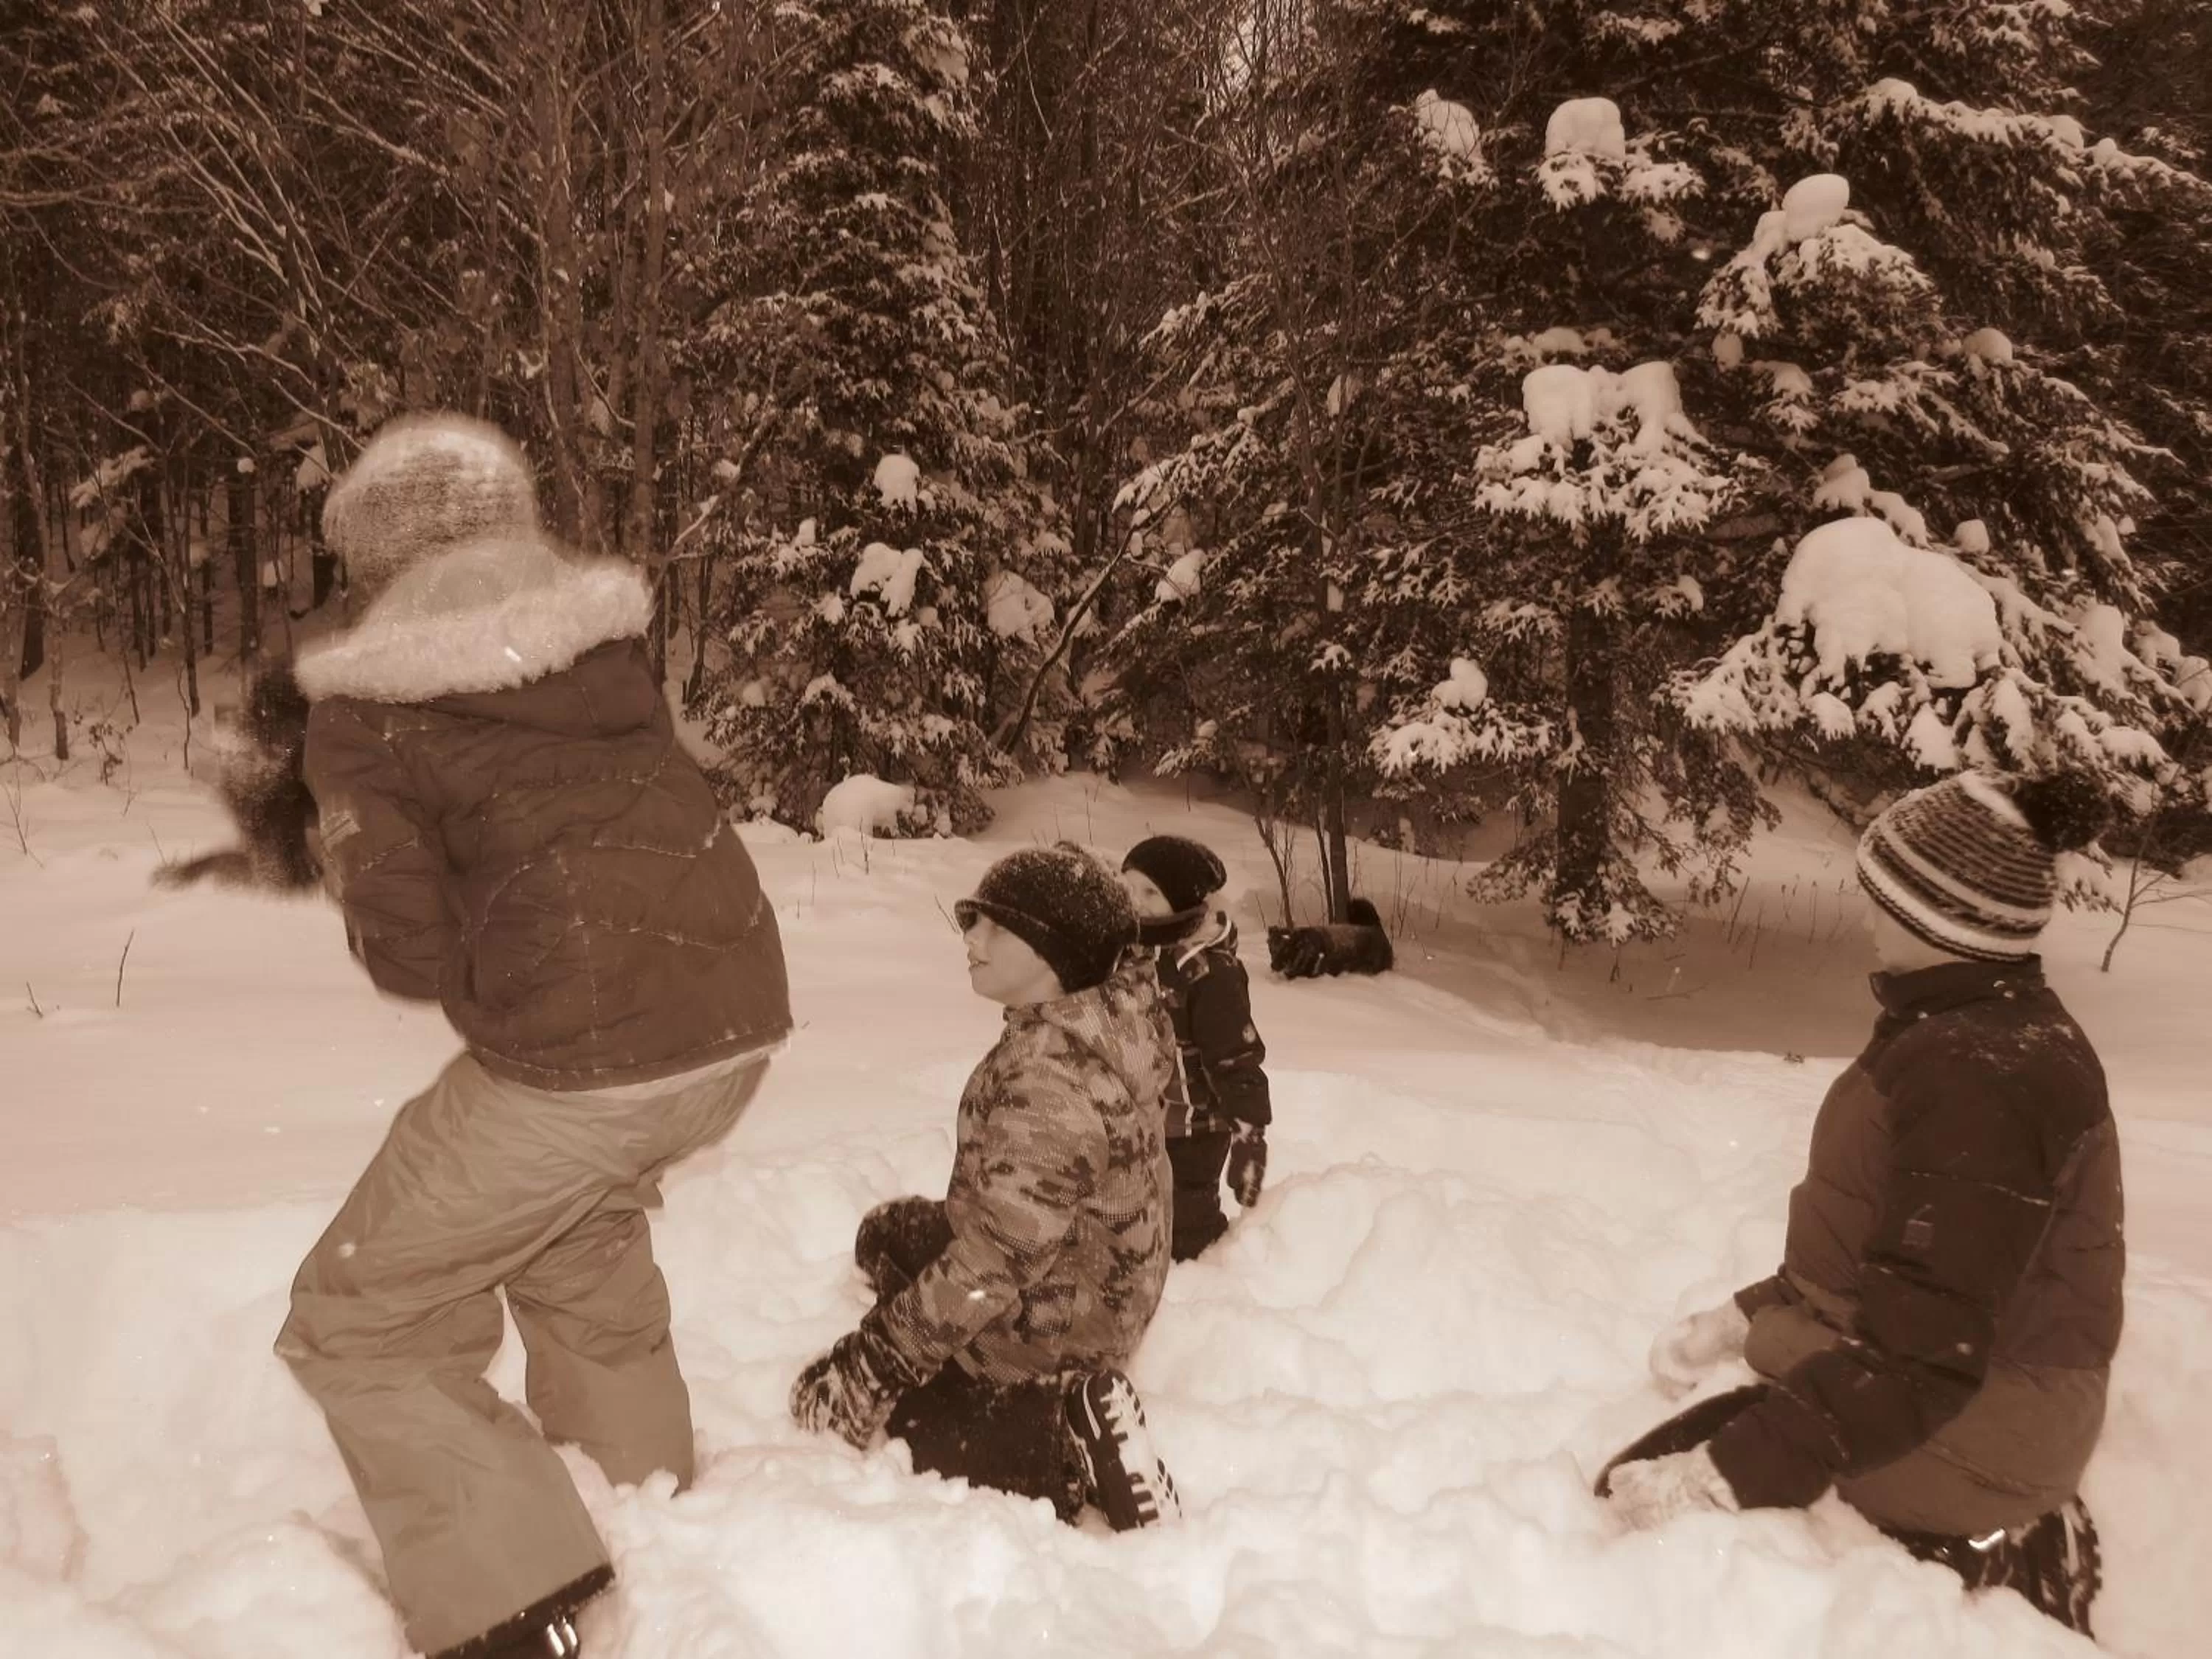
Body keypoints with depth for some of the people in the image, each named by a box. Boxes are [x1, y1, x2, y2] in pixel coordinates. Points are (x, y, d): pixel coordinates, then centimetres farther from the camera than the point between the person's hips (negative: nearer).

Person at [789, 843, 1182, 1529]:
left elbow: (994, 1261, -31)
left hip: (1053, 1314, -9)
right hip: (1090, 1275, 9)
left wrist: (874, 1360, -22)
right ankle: (1063, 1399, 12)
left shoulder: (1050, 1078, -33)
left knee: (834, 1401, 5)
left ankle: (1073, 1442, -7)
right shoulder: (1109, 1022, -4)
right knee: (886, 1235, 26)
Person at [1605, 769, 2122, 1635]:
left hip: (1949, 1437, -9)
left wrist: (1729, 1475, -28)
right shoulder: (1986, 1027, 6)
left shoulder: (1979, 1077, -27)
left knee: (1648, 1505, -6)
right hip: (1954, 1397, 10)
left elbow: (1923, 1355, -29)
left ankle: (1975, 1568, 1)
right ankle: (1996, 1546, 15)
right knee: (1640, 1483, 15)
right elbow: (1885, 1242, 15)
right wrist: (1736, 1320, 9)